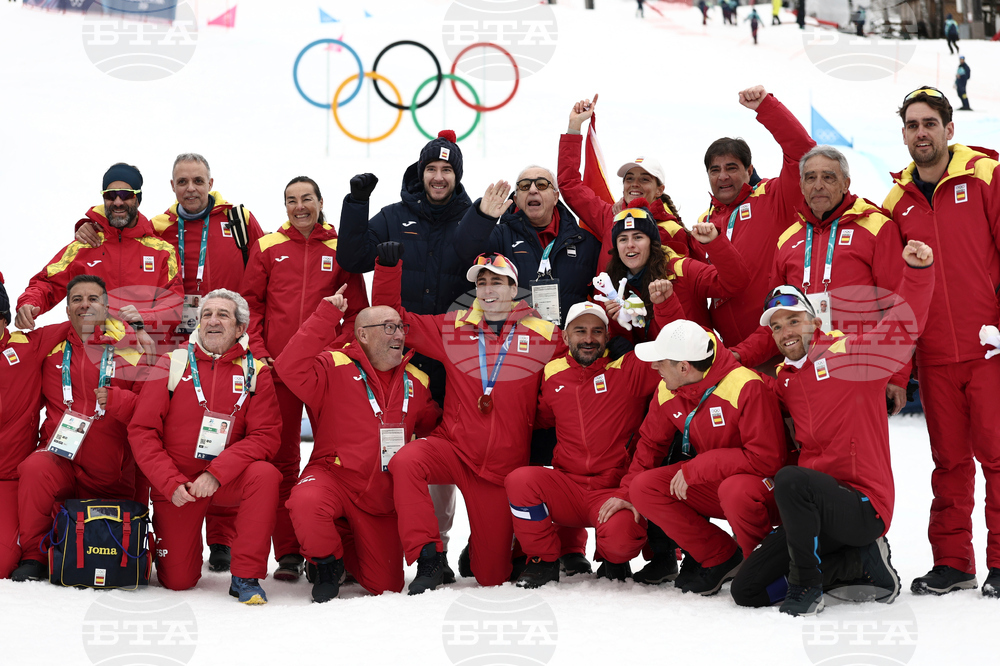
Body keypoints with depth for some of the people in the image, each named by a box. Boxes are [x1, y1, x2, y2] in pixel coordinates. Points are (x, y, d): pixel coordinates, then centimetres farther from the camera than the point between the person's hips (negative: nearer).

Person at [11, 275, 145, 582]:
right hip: (62, 461, 0)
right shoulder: (51, 347, 6)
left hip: (113, 474, 0)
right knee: (34, 468, -33)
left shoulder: (131, 348, -1)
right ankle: (33, 557, -18)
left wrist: (117, 400, -22)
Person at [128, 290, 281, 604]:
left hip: (227, 480, 0)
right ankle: (186, 542, 34)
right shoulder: (171, 364, -3)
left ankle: (246, 578, -21)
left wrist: (216, 474, -24)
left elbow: (265, 435, -11)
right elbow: (142, 431, -5)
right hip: (175, 484, 0)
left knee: (264, 475, -33)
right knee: (177, 581, -4)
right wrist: (171, 483, -16)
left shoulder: (255, 371, -2)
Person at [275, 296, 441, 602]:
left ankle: (348, 541, 37)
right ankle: (328, 564, -6)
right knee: (307, 504, -40)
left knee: (386, 586, 4)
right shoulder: (336, 368, -8)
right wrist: (326, 317, -27)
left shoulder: (416, 382, 7)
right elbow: (290, 367, -26)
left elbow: (435, 428, 19)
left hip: (383, 496, 4)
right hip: (334, 476, -4)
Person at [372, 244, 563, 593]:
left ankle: (482, 552, 42)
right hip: (453, 447, 1)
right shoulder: (452, 328, 6)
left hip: (504, 464, -1)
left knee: (492, 578, 3)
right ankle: (427, 559, -23)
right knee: (405, 462, -34)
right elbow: (393, 319, 8)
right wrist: (388, 269, -2)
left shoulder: (544, 336, 1)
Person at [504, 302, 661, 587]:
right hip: (566, 486, 3)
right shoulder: (552, 374, 11)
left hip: (616, 489, -3)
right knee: (520, 481, -27)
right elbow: (538, 419, 26)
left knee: (621, 539, -33)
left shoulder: (630, 369, 0)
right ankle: (543, 561, -3)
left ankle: (613, 559, 11)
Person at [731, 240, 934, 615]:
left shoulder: (851, 353, -4)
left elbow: (904, 324, -13)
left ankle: (806, 586, -17)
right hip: (818, 513, 7)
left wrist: (917, 271, -29)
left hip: (864, 507, -7)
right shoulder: (781, 382, 14)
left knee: (790, 480, -37)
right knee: (747, 591, 0)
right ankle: (859, 565, 7)